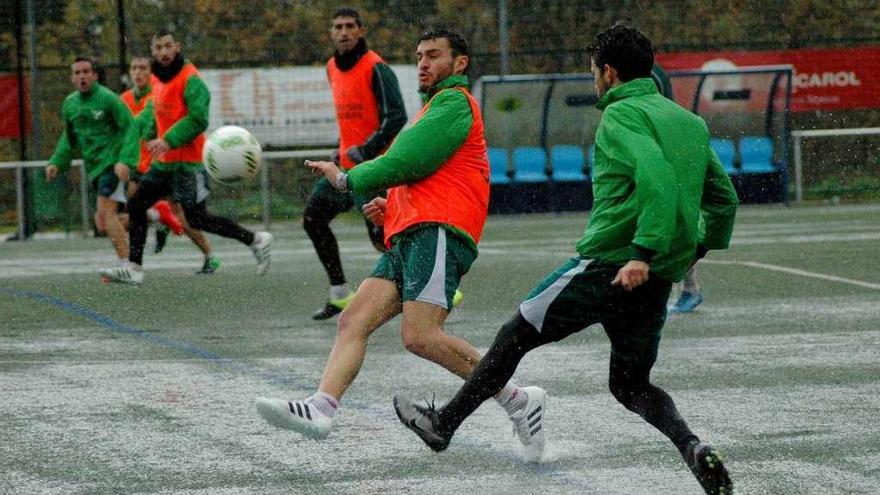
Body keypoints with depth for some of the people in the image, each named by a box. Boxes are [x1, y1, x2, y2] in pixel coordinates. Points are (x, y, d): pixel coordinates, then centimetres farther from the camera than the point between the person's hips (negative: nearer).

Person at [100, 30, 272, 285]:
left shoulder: (190, 79, -15)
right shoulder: (160, 79, 12)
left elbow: (198, 119, -22)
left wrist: (169, 140, -25)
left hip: (185, 161, -9)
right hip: (164, 161, 9)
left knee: (196, 217, -11)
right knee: (136, 205, 9)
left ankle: (255, 240, -1)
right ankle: (134, 268, 14)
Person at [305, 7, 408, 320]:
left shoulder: (375, 68, -14)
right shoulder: (332, 68, 11)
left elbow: (396, 117, -20)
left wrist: (365, 151, -23)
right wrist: (342, 150, 16)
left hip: (373, 165, -9)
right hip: (346, 163, 9)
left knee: (381, 238, -14)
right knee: (313, 218, 9)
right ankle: (339, 296, 17)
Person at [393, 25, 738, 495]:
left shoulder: (621, 115, -8)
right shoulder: (691, 122, 16)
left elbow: (656, 178, -25)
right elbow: (724, 198, 19)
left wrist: (643, 255, -28)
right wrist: (695, 249, 26)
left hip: (609, 263, -7)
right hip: (659, 280, 7)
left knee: (515, 335, 9)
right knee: (631, 385, 16)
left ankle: (444, 423, 19)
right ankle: (693, 448, -11)